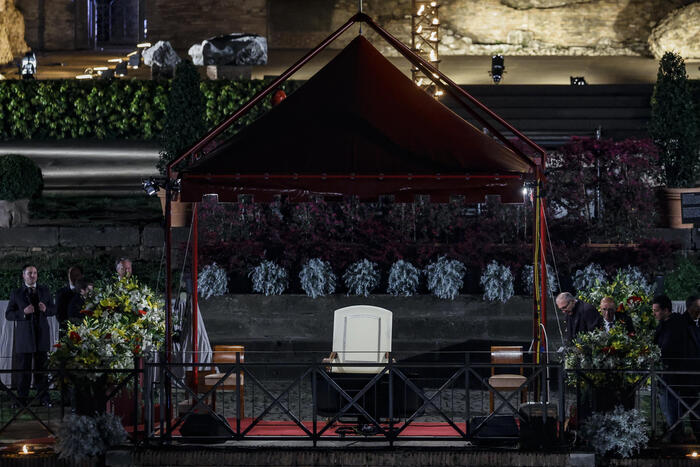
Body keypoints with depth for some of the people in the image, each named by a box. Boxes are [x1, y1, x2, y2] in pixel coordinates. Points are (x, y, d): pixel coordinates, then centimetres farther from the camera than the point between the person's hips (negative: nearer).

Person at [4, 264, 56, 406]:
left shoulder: (45, 291, 10)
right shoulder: (16, 293, 2)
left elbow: (54, 310, 14)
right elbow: (8, 315, 0)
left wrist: (46, 309, -9)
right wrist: (23, 312, -17)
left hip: (42, 336, 2)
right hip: (24, 338, -2)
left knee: (41, 368, 4)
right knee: (24, 370, 1)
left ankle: (44, 398, 9)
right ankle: (22, 399, 7)